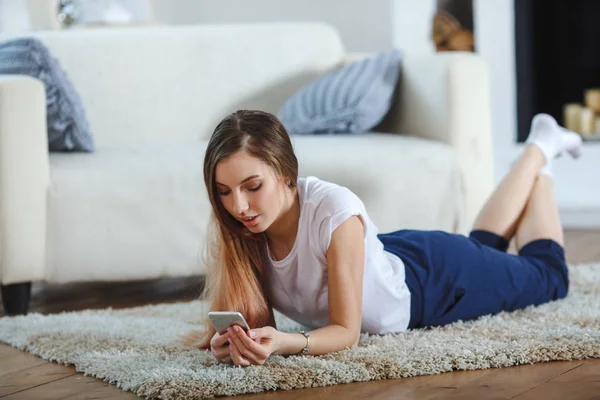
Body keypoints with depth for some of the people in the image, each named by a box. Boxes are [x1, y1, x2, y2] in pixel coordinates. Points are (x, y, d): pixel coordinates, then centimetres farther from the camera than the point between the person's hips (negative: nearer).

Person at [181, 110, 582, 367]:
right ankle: (539, 147, 57)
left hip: (434, 278, -4)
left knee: (547, 275, 26)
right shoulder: (238, 227, -29)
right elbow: (258, 316, -22)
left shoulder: (334, 211, -44)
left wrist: (285, 343, -57)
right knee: (484, 245, 36)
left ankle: (540, 149, 45)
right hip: (387, 258, 5)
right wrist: (230, 338, -46)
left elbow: (347, 330, -38)